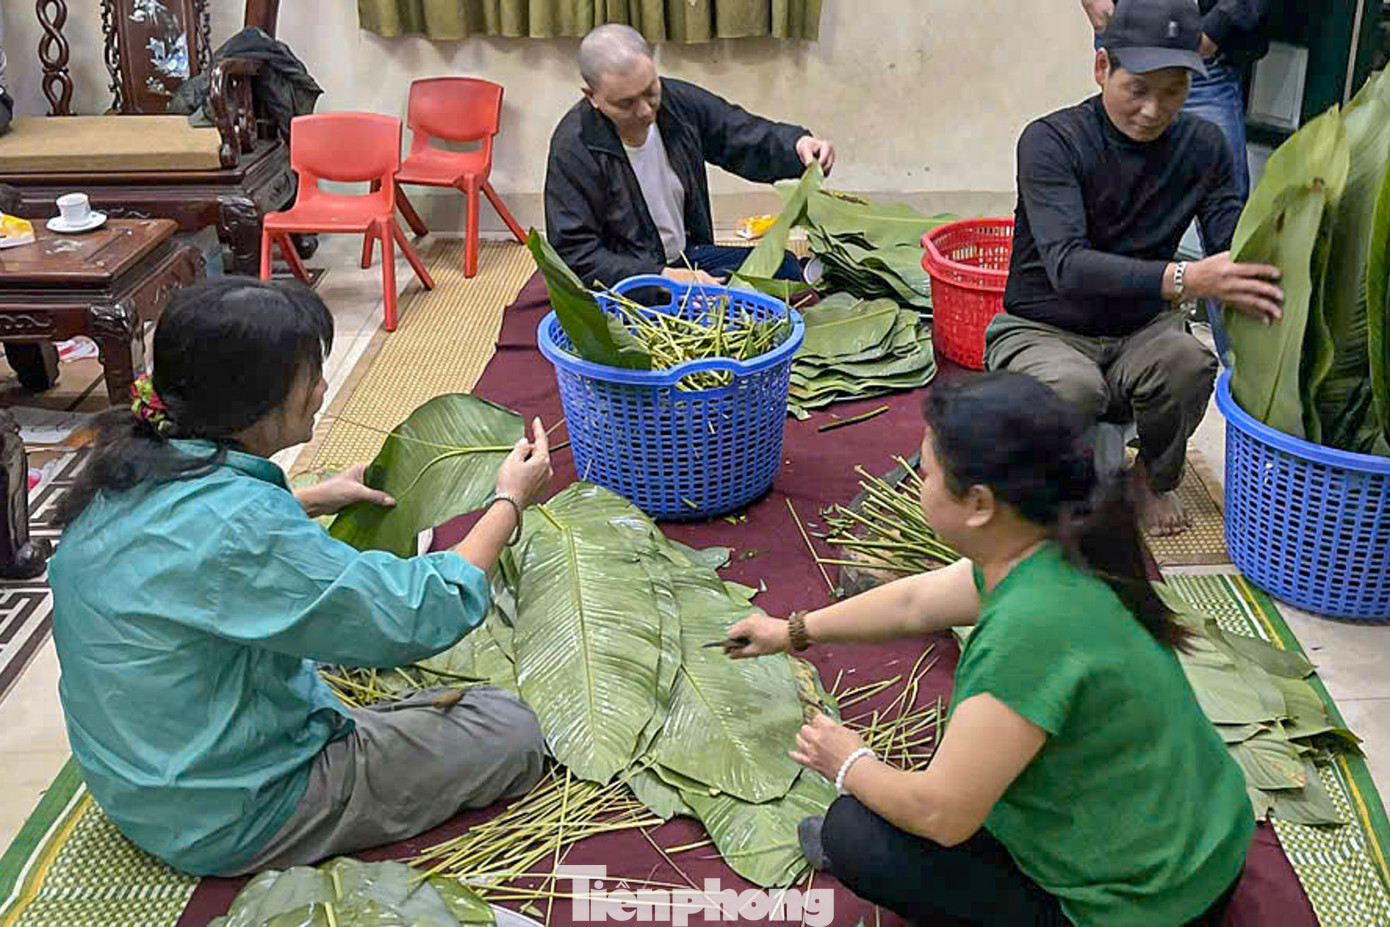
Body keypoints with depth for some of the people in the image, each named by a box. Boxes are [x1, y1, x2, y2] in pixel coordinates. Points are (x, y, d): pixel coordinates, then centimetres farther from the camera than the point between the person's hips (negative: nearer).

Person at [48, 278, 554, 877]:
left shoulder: (132, 469, -5)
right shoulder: (236, 522, -34)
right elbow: (421, 618, -27)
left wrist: (313, 501, 20)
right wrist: (510, 500, -14)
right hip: (226, 825, -9)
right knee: (509, 729, -4)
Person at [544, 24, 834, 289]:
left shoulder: (680, 100, -3)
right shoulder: (573, 146, -19)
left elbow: (748, 139, 9)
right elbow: (574, 253, -18)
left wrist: (797, 143, -15)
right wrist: (663, 277, -27)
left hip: (689, 258, 7)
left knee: (785, 267, -10)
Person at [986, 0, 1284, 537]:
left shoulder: (1202, 146, -1)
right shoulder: (1052, 142, -16)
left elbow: (1234, 247, -6)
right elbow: (1067, 266, -31)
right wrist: (1184, 280, -45)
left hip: (1139, 330, 4)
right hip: (1043, 330, -4)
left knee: (1187, 364, -30)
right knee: (1075, 388, -37)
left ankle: (1154, 479, 3)